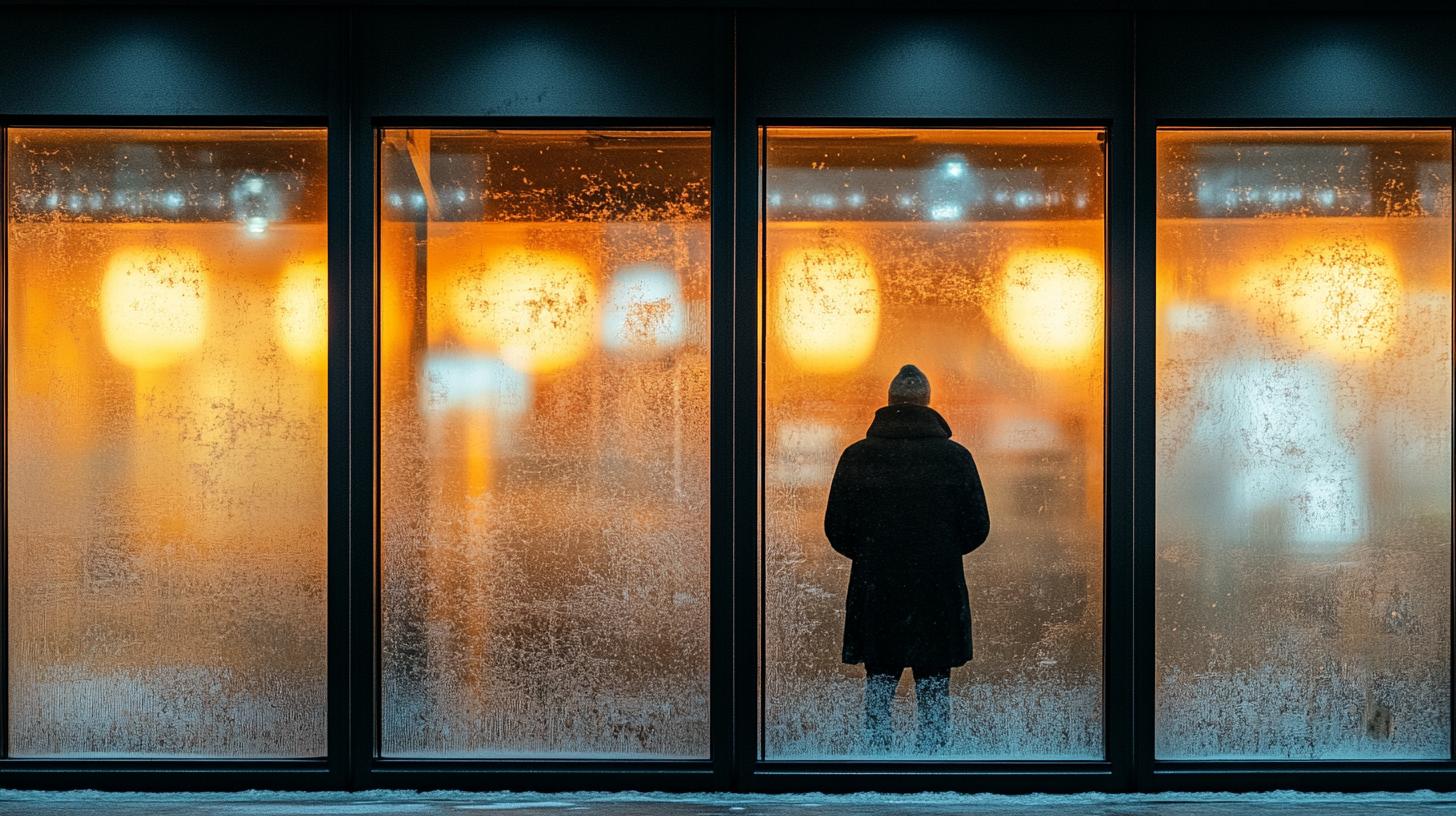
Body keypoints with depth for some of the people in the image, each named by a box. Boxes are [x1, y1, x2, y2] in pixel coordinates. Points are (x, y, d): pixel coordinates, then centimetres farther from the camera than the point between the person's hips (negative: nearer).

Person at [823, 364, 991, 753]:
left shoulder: (855, 457, -3)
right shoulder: (956, 458, -5)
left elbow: (836, 529, 0)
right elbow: (977, 528, -1)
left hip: (874, 594, 1)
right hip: (939, 598, -1)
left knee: (878, 691, 11)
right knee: (934, 691, 6)